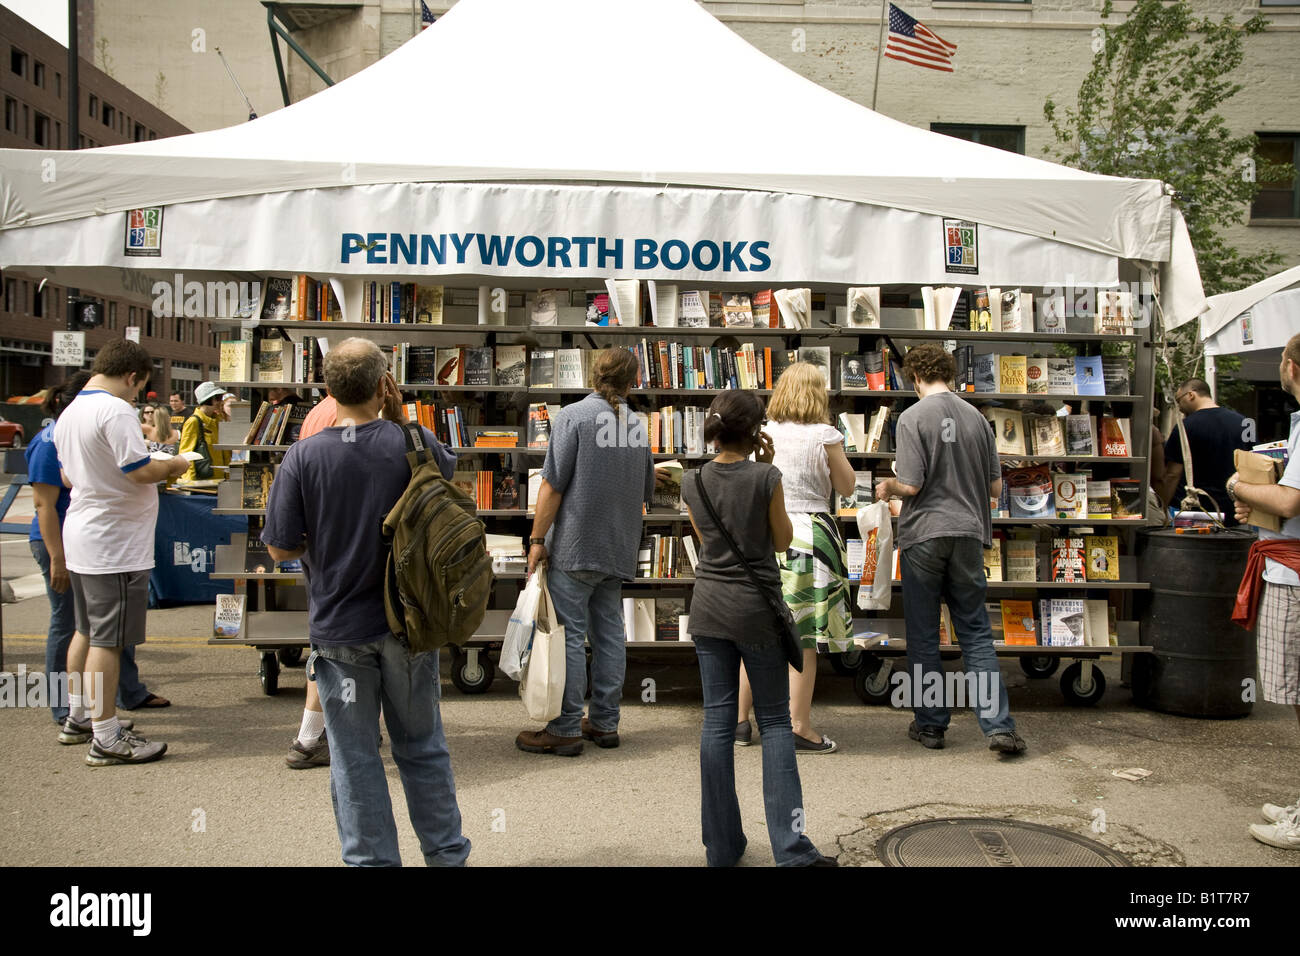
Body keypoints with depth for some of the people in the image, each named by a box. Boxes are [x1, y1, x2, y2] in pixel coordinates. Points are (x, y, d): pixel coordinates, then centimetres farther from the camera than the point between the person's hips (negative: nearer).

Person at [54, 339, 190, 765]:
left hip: (81, 538, 10)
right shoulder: (115, 411, -19)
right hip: (115, 545, -10)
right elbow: (140, 472, -23)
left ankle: (78, 718, 33)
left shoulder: (69, 413, 11)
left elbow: (68, 477, 19)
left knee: (86, 631, 20)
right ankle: (107, 738, 3)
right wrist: (174, 466, -6)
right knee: (108, 640, -4)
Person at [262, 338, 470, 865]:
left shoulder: (303, 456, -14)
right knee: (422, 747, 18)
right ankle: (446, 853, 30)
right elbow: (447, 467, 14)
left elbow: (280, 548, -9)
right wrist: (398, 416, 7)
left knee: (355, 760, 12)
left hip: (339, 630, -2)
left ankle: (372, 859, 23)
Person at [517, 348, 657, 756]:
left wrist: (537, 540, -8)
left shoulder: (573, 416, -9)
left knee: (569, 635, -2)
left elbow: (553, 486, -13)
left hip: (574, 548, -6)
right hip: (618, 550, 6)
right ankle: (605, 723, 18)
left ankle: (566, 729, 3)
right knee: (609, 634, 11)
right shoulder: (636, 425, 9)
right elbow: (646, 491, 18)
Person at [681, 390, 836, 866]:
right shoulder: (766, 478, -13)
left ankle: (721, 845, 15)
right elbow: (783, 540, 0)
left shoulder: (693, 482, 0)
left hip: (709, 609, 4)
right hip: (756, 610, -4)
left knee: (718, 721, 9)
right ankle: (790, 846, 2)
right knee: (775, 722, 6)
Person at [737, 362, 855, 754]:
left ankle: (740, 721, 20)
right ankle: (799, 728, 8)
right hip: (810, 534, -3)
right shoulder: (825, 436, -7)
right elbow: (846, 486, 4)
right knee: (803, 637, 2)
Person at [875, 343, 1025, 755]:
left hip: (924, 535, -4)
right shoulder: (976, 417, 6)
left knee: (923, 636, 8)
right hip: (969, 534, 4)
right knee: (976, 632, 8)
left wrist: (887, 487, 7)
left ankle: (931, 725, 16)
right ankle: (998, 726, 2)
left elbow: (910, 484, -14)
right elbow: (995, 487, 9)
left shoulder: (913, 418, -9)